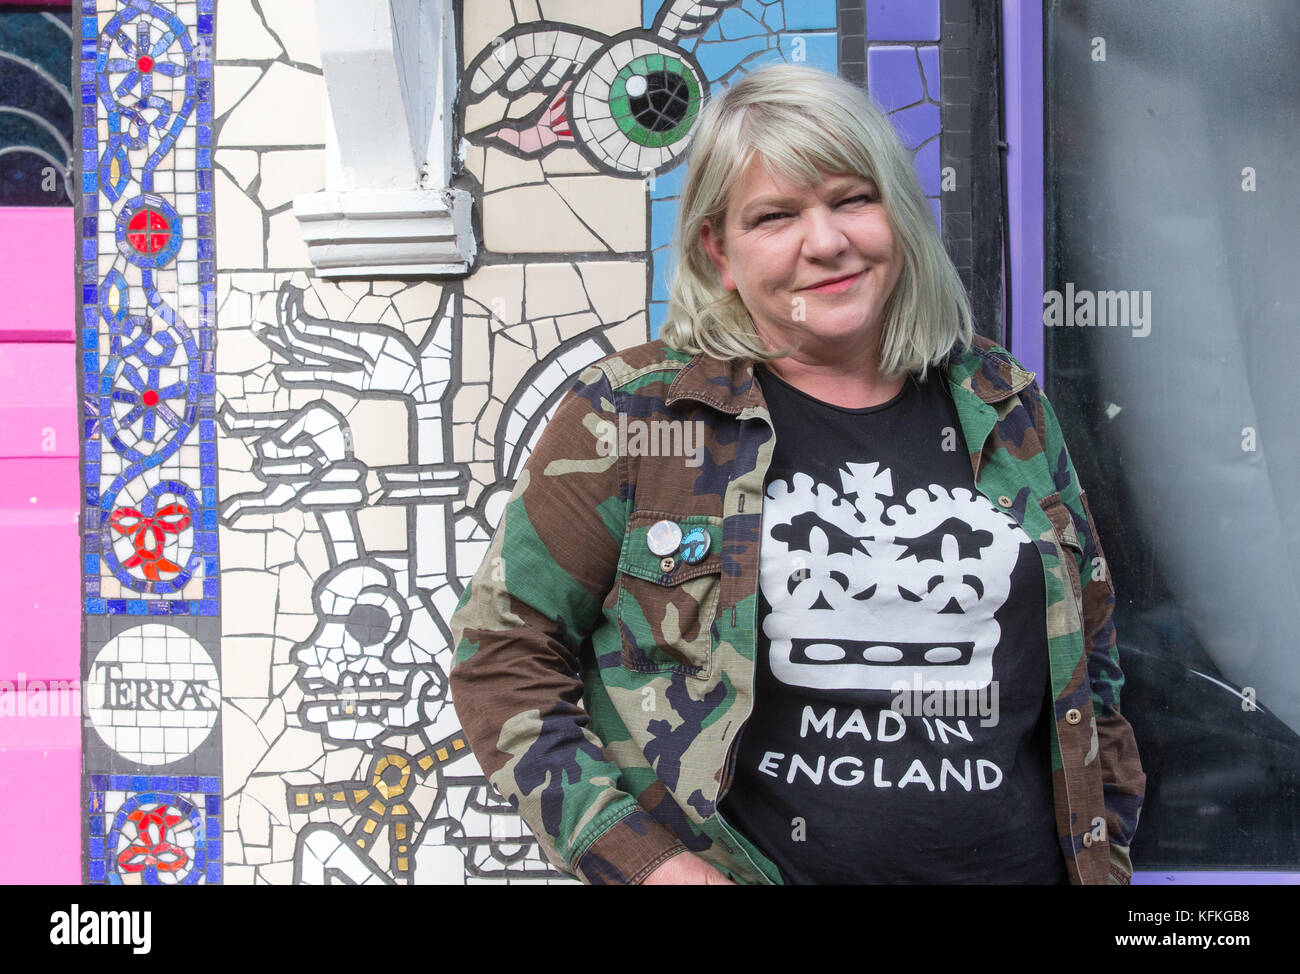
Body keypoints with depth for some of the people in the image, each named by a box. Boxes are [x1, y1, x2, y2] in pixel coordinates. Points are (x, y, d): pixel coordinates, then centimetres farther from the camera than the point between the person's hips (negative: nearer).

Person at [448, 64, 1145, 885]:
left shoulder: (1005, 405, 3)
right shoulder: (632, 415, -8)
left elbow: (1089, 657, 12)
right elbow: (503, 655, -6)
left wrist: (1103, 855, 5)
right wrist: (646, 862, -14)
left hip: (1016, 863, 3)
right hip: (732, 863, -3)